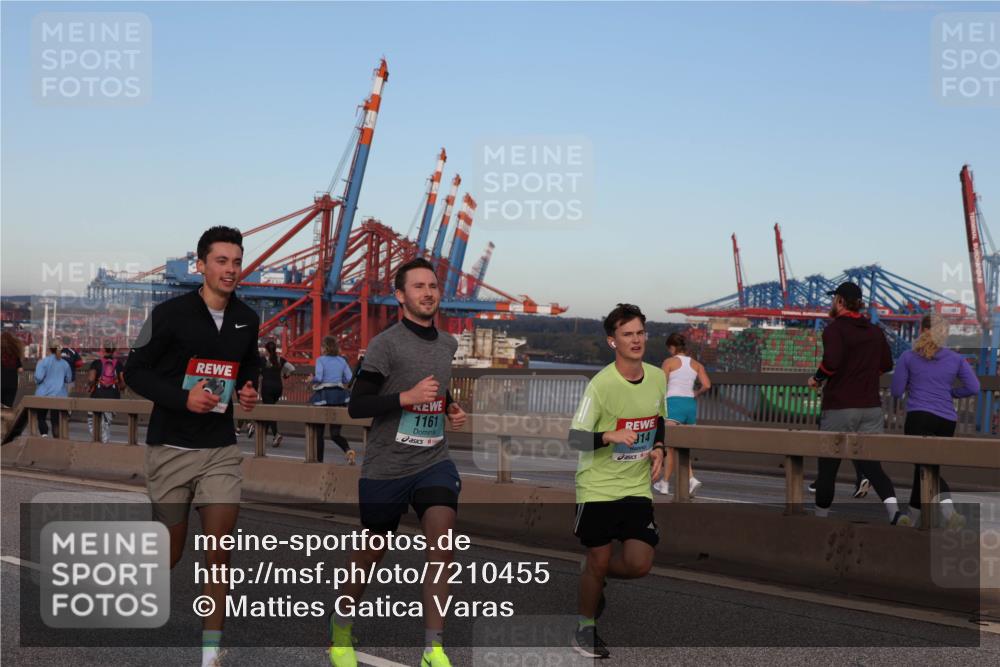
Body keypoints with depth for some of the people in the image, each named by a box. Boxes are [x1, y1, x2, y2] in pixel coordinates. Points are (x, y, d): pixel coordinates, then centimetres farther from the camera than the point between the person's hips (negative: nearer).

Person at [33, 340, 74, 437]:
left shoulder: (43, 362, -7)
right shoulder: (65, 363, 5)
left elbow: (39, 377, -16)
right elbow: (69, 379, 12)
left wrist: (37, 383, 6)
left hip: (44, 394, -2)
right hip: (60, 396, 2)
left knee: (40, 417, 12)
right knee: (56, 420, 4)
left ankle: (44, 434, -10)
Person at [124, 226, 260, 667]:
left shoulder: (247, 320, 3)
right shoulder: (170, 314, -11)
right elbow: (135, 371, -7)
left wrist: (249, 389, 0)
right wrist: (183, 398, -20)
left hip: (221, 448, 3)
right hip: (171, 447, -3)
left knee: (220, 547, -6)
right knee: (170, 551, 7)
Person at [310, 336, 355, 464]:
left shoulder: (321, 360, -5)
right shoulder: (342, 360, 7)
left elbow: (318, 378, -16)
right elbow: (349, 379, 4)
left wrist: (312, 379, 5)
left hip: (323, 397, -4)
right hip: (339, 396, 4)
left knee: (318, 431, 11)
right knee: (335, 432, 5)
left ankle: (319, 459, 13)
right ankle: (348, 450, -22)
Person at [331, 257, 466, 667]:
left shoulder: (449, 344, 9)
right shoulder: (385, 345, -10)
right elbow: (356, 407, -13)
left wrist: (452, 409, 9)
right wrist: (408, 397, -22)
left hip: (434, 461, 4)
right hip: (386, 467, -4)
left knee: (442, 545, -16)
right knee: (371, 552, 11)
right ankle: (340, 629, 36)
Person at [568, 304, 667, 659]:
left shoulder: (658, 377, 1)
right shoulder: (601, 384, -17)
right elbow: (575, 437, -16)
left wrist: (658, 448, 2)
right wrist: (610, 435, -33)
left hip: (637, 487, 5)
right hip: (598, 487, -5)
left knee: (639, 564, -4)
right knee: (598, 560, 3)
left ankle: (592, 579, 28)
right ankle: (585, 629, 26)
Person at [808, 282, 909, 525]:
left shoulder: (834, 329, -9)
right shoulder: (875, 331, 11)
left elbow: (831, 361, -25)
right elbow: (887, 364, 18)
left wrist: (817, 379, -8)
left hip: (839, 408, -5)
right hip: (871, 408, 5)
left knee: (828, 466, 7)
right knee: (871, 464, 2)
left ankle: (821, 516, 16)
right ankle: (894, 511, -18)